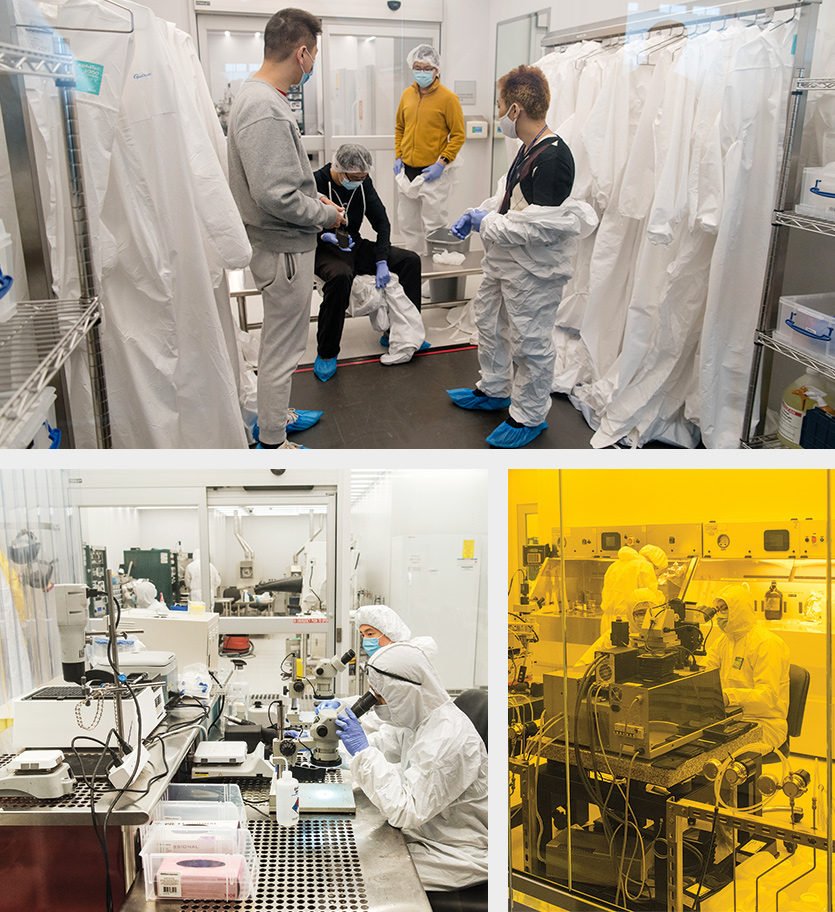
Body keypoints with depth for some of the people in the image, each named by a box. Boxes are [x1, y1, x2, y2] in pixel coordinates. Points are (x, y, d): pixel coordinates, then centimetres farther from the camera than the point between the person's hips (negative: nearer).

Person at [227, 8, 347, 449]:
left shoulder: (253, 95, 8)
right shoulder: (267, 111, -25)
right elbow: (276, 197, -29)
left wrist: (313, 199, 9)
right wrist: (326, 214, -14)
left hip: (279, 244, 10)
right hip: (284, 250, -10)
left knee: (281, 341, 24)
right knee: (281, 349, 2)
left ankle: (276, 413, 41)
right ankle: (272, 443, 16)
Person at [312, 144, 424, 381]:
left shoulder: (363, 183, 0)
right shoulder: (316, 183, -15)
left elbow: (382, 222, 2)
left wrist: (382, 262, -10)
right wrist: (324, 236, -32)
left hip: (354, 246, 6)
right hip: (325, 249, -6)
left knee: (411, 260, -6)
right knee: (340, 276, -41)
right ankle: (326, 353, -26)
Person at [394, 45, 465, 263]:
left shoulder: (448, 98, -8)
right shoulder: (407, 94, 8)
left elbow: (458, 135, -8)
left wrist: (442, 163, -15)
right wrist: (398, 156, 8)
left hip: (433, 173, -6)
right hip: (406, 171, 6)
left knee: (434, 226, -2)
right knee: (408, 224, 13)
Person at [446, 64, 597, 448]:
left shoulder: (553, 159, -25)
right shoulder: (528, 149, 7)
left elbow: (541, 227, -28)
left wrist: (488, 224, -19)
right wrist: (475, 214, 6)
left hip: (534, 271, -10)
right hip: (503, 262, 10)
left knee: (529, 342, 3)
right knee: (489, 321, 23)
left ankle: (529, 416, 20)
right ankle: (494, 389, 43)